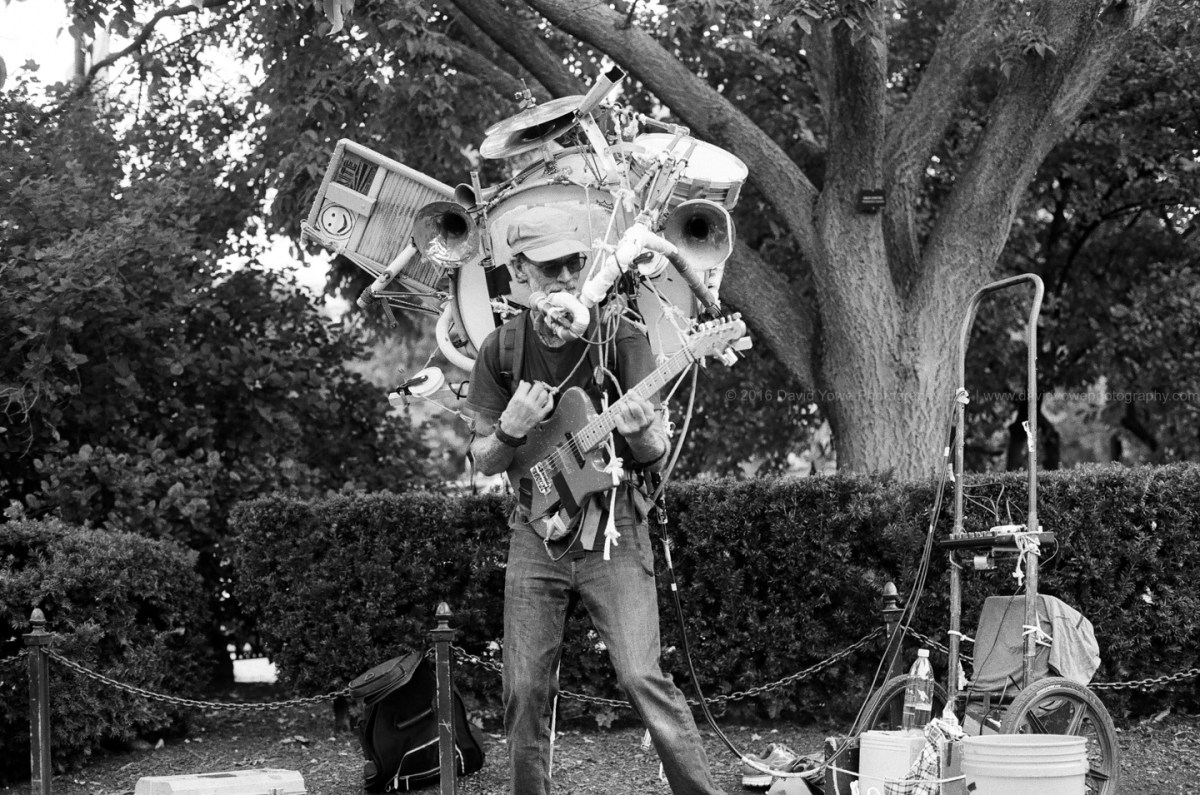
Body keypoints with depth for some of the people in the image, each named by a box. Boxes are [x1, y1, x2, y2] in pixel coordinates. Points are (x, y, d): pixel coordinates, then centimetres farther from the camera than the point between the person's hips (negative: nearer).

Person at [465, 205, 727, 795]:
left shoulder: (619, 339, -6)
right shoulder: (502, 350, 0)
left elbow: (657, 458, -6)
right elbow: (482, 461, 7)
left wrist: (639, 433, -30)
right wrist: (510, 432, -15)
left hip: (612, 530, -3)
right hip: (536, 532, 3)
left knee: (642, 677, -16)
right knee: (525, 695, 3)